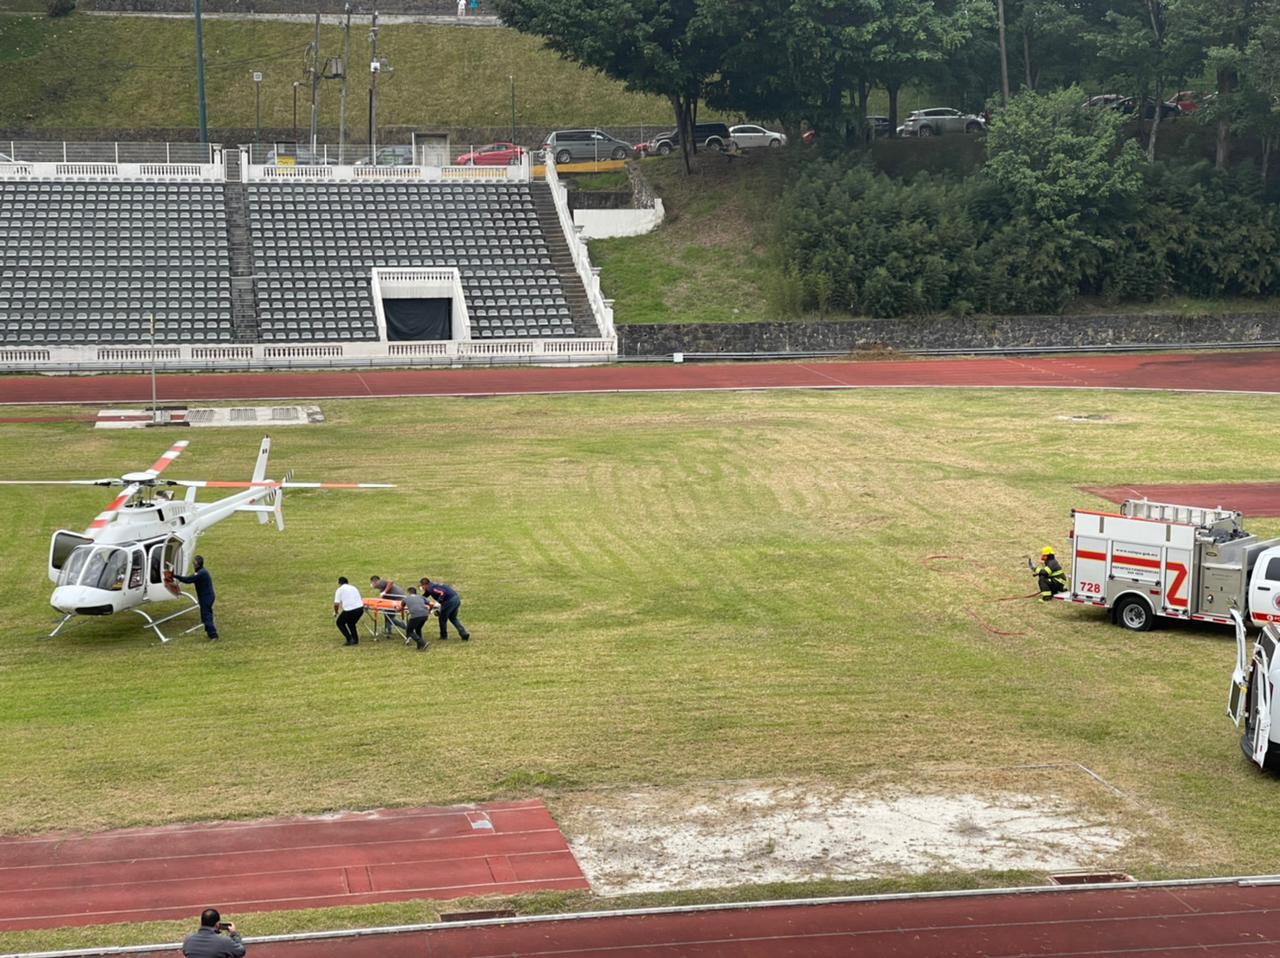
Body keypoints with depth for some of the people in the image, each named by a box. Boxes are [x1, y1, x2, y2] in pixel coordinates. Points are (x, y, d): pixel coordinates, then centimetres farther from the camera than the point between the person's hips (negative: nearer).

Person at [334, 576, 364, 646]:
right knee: (351, 623, 30)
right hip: (360, 608, 6)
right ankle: (355, 640, 21)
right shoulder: (353, 588, 25)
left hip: (350, 610, -6)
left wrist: (336, 612, 19)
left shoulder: (340, 590, 7)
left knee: (340, 623, 17)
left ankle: (349, 640, 7)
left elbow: (336, 604, 0)